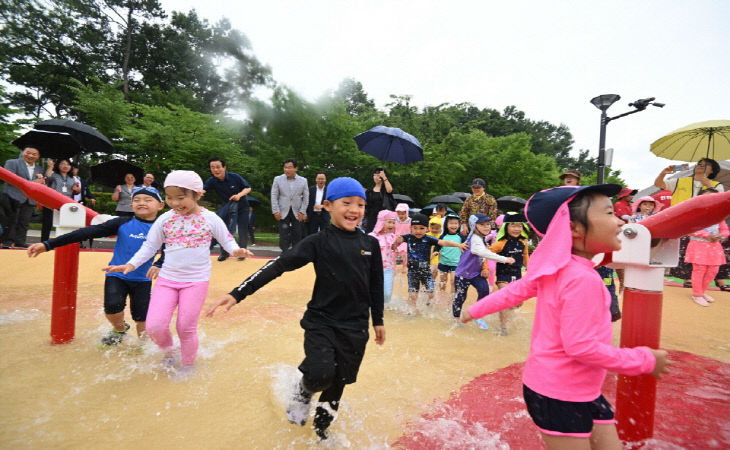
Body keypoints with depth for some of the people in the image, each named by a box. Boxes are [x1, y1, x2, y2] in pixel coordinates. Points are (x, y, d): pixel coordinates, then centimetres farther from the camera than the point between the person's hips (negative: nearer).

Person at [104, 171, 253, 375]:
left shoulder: (210, 219, -6)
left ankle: (188, 366, 30)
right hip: (167, 279, 3)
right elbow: (150, 246, 9)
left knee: (186, 328, 3)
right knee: (154, 326, -4)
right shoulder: (165, 219, 0)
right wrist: (131, 264, -2)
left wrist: (236, 250, -20)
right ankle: (168, 352, 30)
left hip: (196, 281, -2)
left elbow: (227, 240, 1)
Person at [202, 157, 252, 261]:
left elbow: (248, 188, -13)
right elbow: (202, 190, -30)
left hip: (242, 206, -2)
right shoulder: (212, 181, -15)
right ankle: (224, 253, 17)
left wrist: (240, 195, -32)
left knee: (243, 231, 0)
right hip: (227, 208, 2)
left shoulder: (235, 177, -21)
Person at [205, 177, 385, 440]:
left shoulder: (370, 244, 1)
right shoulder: (318, 242, -9)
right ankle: (303, 391, 17)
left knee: (338, 382, 12)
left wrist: (378, 320, 15)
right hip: (321, 322, -3)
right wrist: (238, 294, -24)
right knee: (321, 375, -21)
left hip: (355, 329, 3)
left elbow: (376, 285, 10)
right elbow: (279, 265, -17)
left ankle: (321, 429, 41)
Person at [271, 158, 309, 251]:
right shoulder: (277, 179, 4)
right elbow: (274, 196, 2)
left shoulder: (303, 180, 4)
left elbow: (306, 198, 4)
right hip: (283, 212, 0)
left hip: (297, 213, 1)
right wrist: (276, 211, -6)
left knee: (297, 236, 4)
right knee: (284, 236, -3)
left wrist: (302, 212, -4)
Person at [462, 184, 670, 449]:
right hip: (559, 396, -9)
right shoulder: (583, 279, -27)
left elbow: (517, 290, 8)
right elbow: (580, 346, -27)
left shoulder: (554, 269, -1)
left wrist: (477, 309, 19)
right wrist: (645, 361, -14)